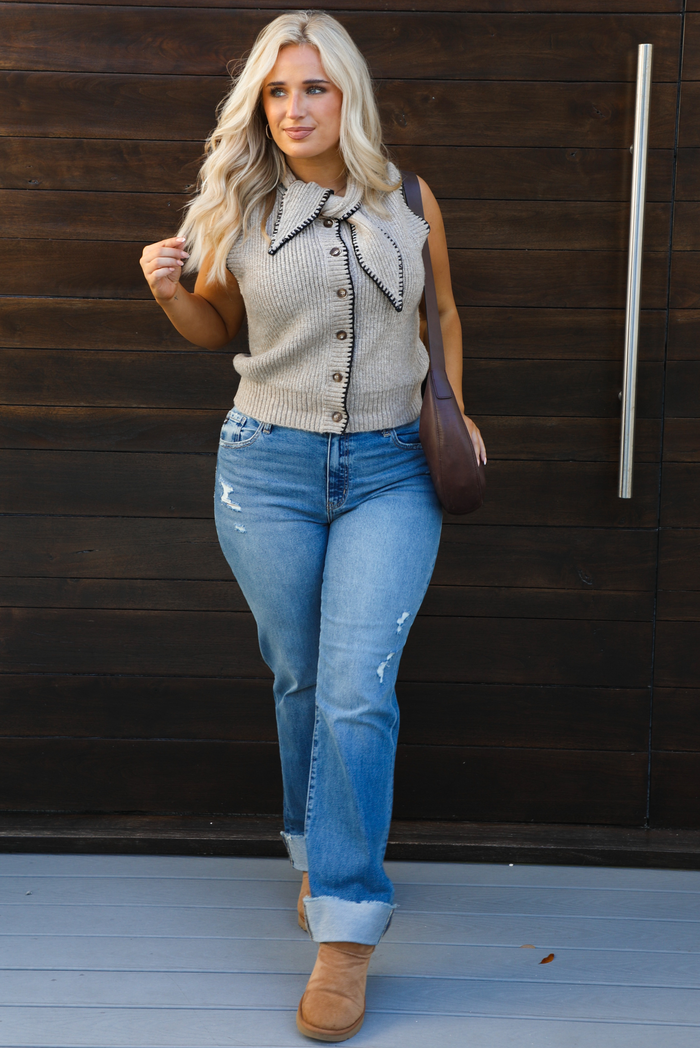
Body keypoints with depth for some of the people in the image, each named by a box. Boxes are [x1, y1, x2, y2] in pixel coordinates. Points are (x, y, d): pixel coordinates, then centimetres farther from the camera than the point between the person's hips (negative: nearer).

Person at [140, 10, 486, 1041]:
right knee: (301, 681, 11)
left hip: (391, 471, -1)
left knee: (358, 690, -10)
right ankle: (319, 849, 36)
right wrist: (169, 291, -6)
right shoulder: (240, 209, 1)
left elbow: (441, 311, 18)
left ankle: (346, 927, -1)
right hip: (269, 465, 1)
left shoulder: (409, 202, 2)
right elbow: (217, 328, 14)